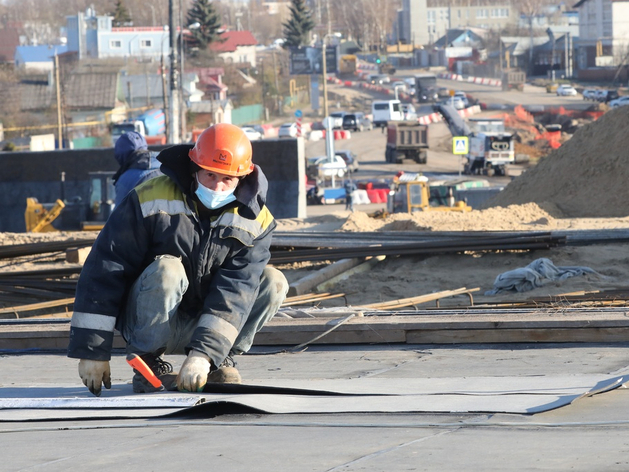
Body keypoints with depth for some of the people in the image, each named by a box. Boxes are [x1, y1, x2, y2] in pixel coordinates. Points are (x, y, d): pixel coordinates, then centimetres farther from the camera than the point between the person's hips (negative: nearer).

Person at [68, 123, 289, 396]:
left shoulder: (255, 221, -8)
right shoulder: (152, 199, -15)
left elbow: (235, 290, -19)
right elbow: (103, 270, -16)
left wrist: (204, 353, -35)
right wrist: (92, 350, -21)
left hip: (199, 328, 3)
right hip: (146, 322, -3)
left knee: (273, 283, -14)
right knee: (166, 269, -33)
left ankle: (220, 361, -3)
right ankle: (147, 363, -16)